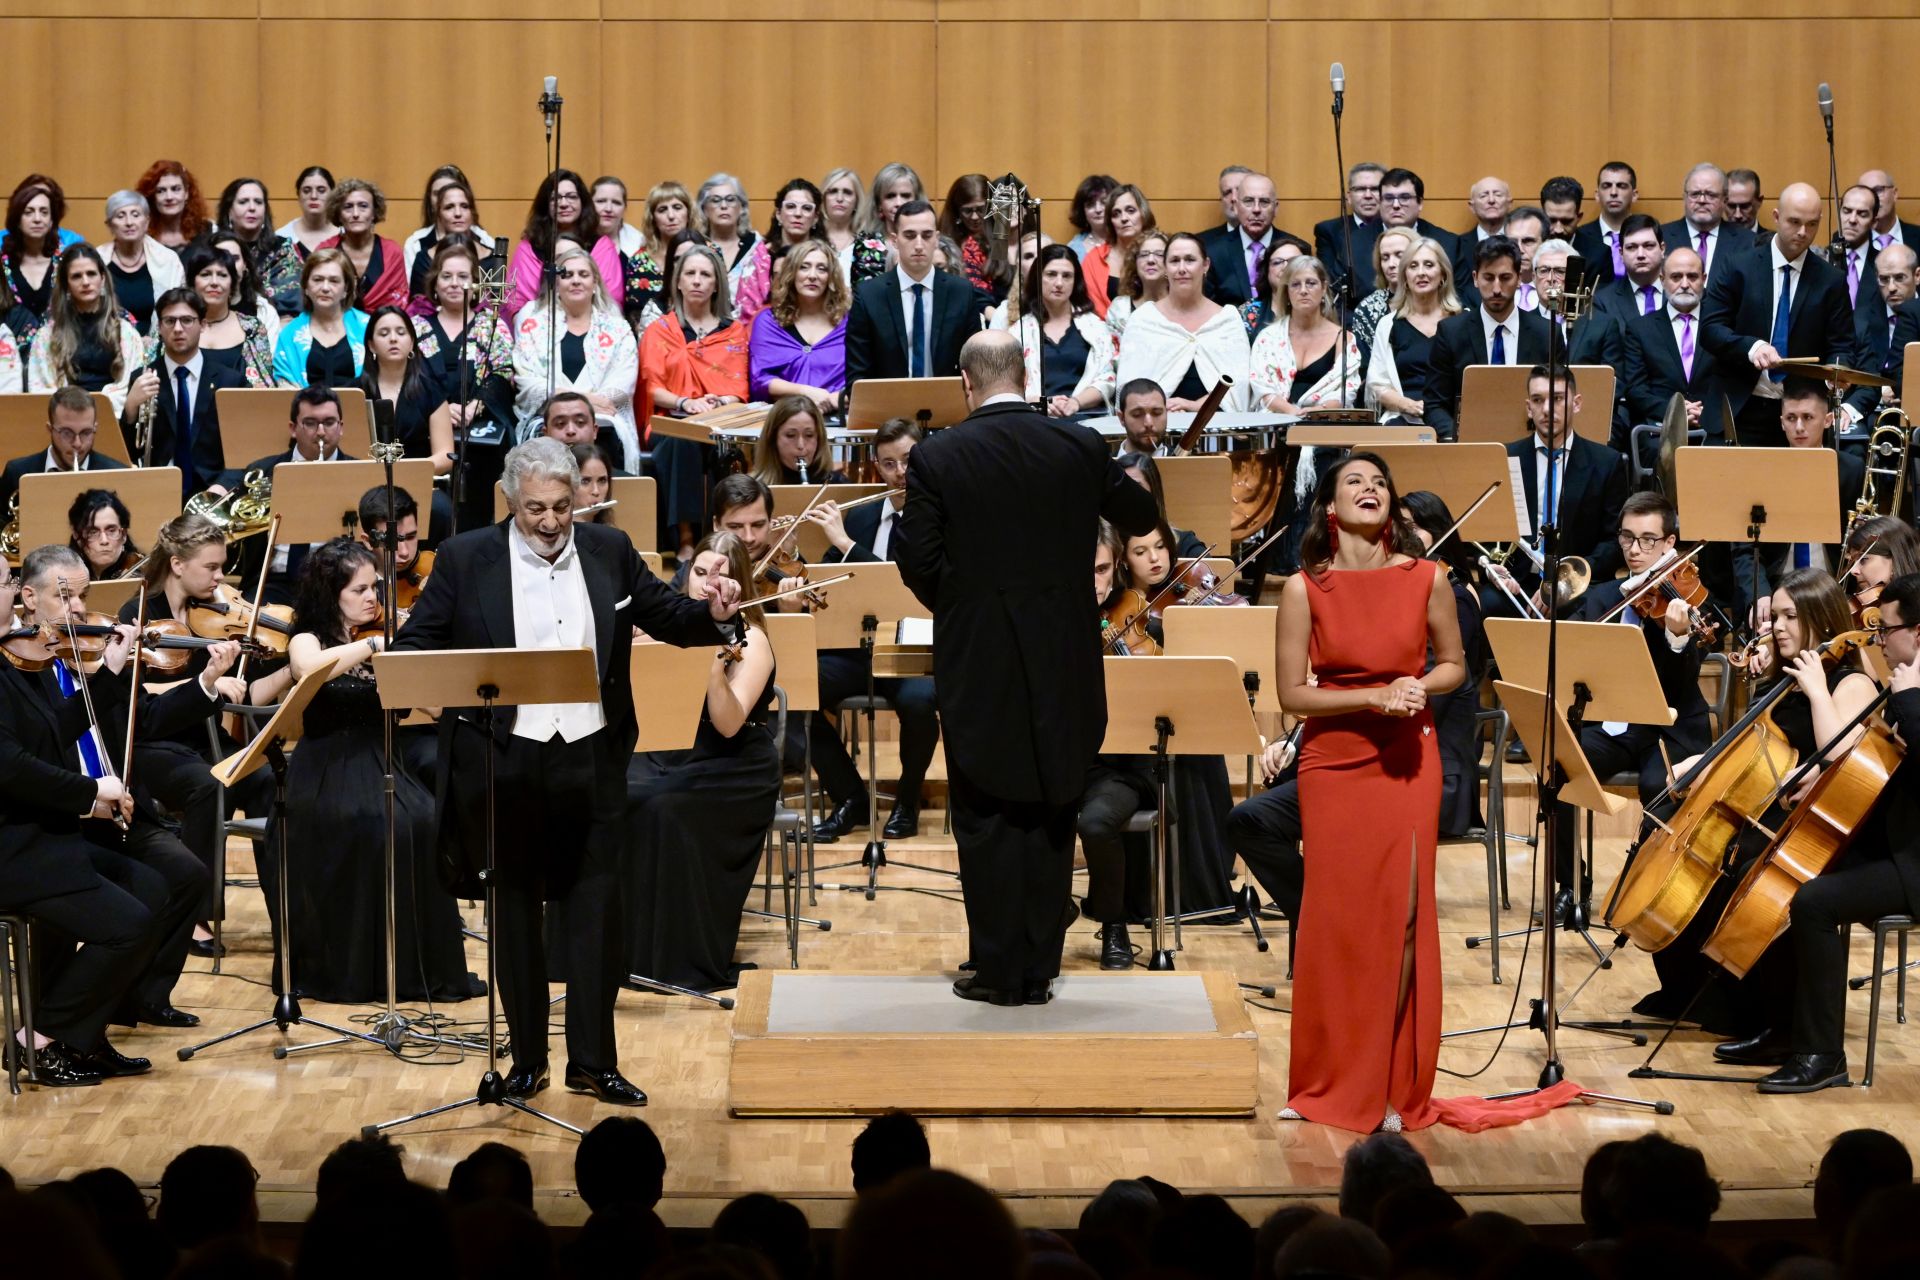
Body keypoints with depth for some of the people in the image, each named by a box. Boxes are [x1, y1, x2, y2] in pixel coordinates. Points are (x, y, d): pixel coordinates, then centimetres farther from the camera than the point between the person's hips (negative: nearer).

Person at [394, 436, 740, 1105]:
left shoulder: (609, 551, 5)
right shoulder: (464, 558, -2)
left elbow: (664, 616, 11)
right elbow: (416, 644, -1)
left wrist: (711, 613, -10)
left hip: (591, 757, 2)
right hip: (502, 757, -1)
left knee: (595, 910, 1)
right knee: (515, 913, 7)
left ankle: (593, 1060, 8)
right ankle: (527, 1057, 17)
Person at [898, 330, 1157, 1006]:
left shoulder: (935, 458, -9)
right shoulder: (1080, 448, -2)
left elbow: (918, 563, -9)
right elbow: (1139, 517, 12)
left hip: (978, 665, -2)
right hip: (1062, 667, 2)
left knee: (987, 819, 6)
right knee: (1050, 818, 10)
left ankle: (999, 968, 7)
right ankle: (1040, 969, 13)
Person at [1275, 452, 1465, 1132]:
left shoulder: (1426, 579, -2)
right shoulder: (1304, 589, -6)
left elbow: (1453, 664, 12)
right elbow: (1292, 693, -5)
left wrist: (1420, 686, -10)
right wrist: (1375, 696, -16)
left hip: (1406, 761, 1)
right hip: (1333, 761, -1)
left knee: (1401, 915, -2)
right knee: (1335, 916, 1)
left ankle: (1394, 1088, 8)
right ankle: (1326, 1084, 14)